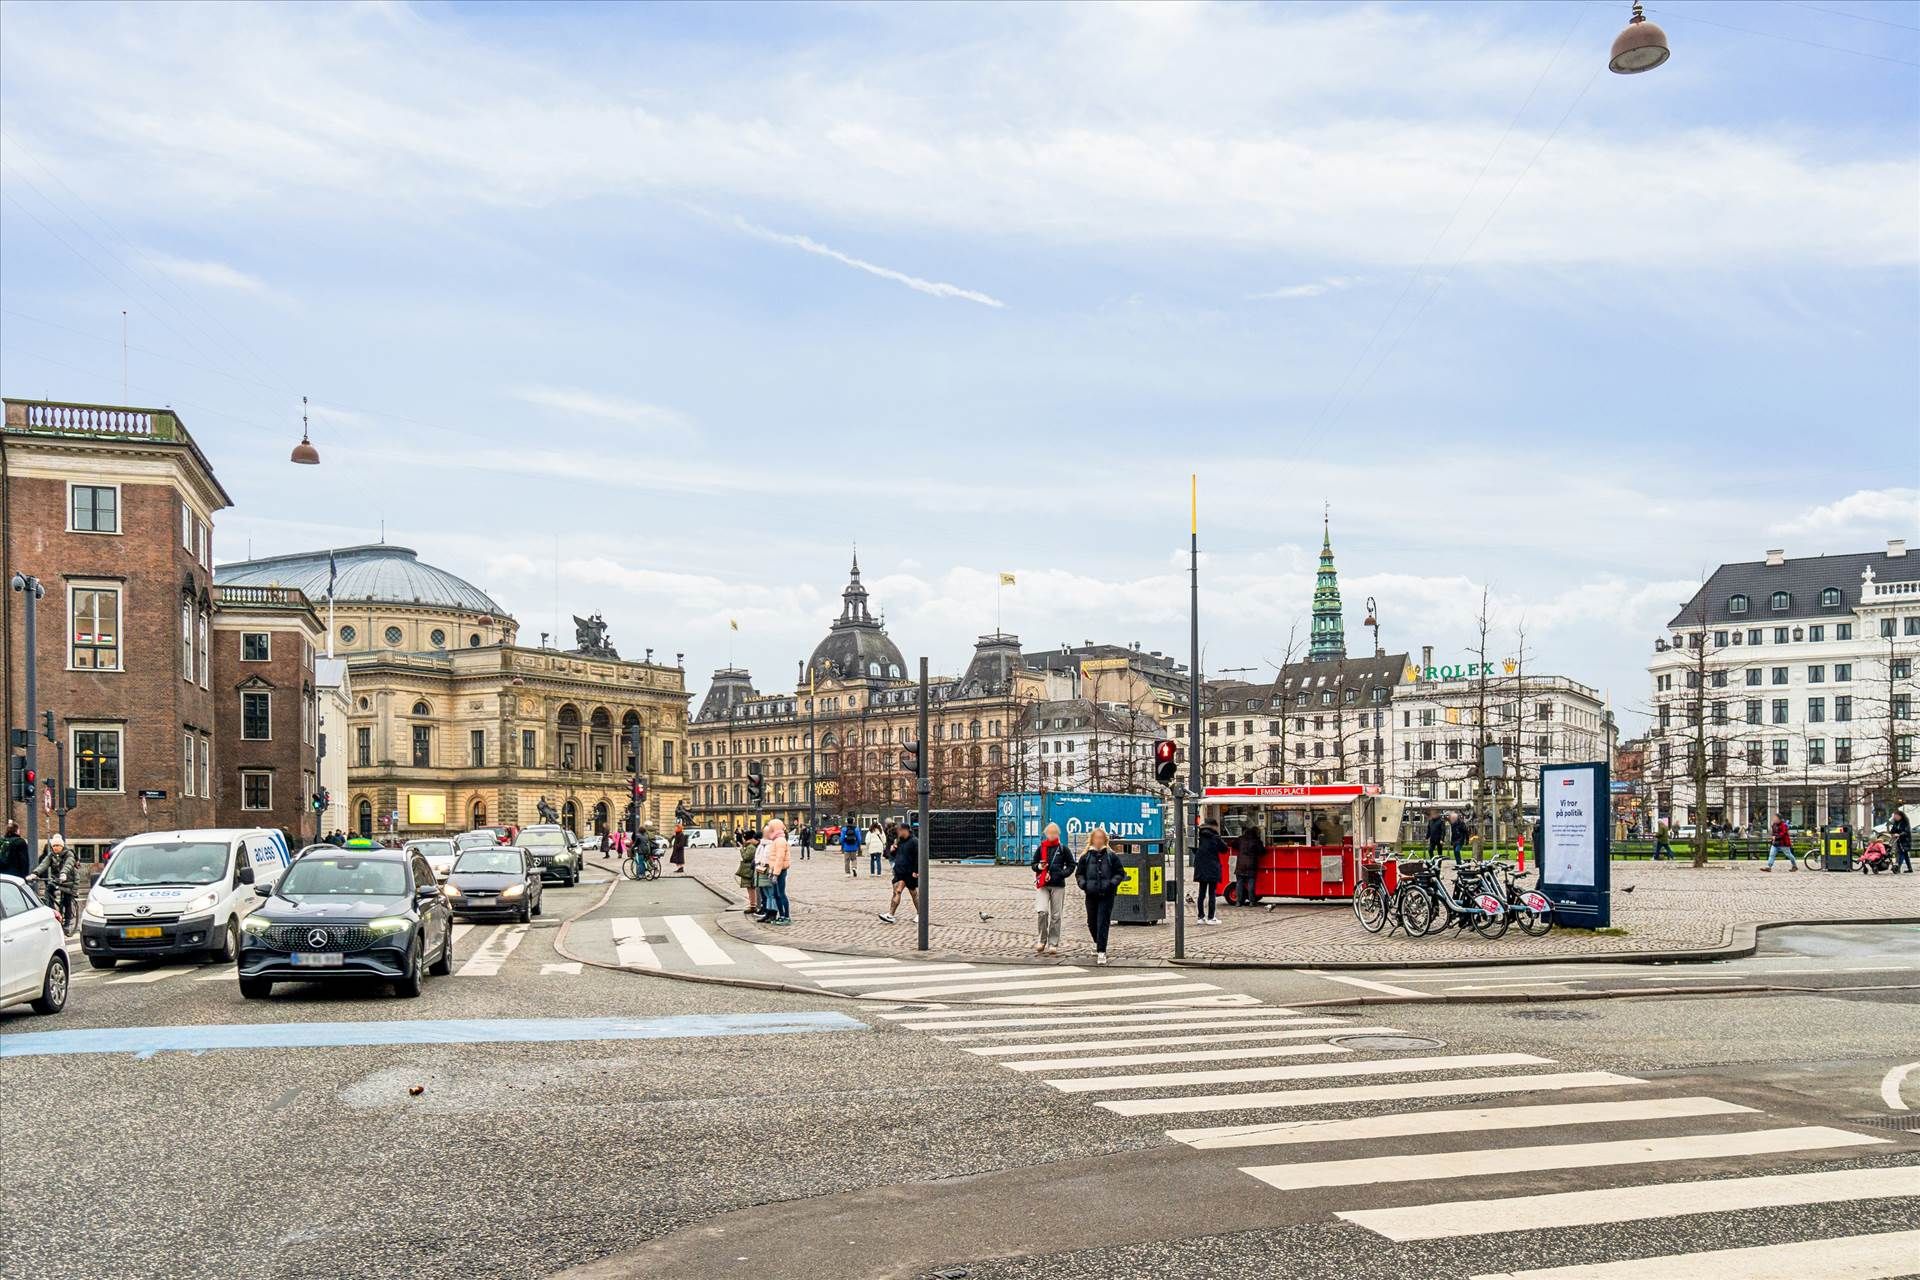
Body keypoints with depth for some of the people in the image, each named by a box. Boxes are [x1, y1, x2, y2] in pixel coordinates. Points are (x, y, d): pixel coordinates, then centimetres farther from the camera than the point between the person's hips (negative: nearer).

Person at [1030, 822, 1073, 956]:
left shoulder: (1063, 849, 4)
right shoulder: (1041, 848, 7)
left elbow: (1071, 865, 9)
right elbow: (1033, 864, 14)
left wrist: (1060, 874, -6)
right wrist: (1039, 867, -9)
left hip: (1058, 886, 0)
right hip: (1042, 885, 0)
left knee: (1056, 915, 2)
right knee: (1041, 911, -16)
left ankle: (1053, 944, 11)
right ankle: (1042, 940, 2)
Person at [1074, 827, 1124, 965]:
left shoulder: (1111, 856, 4)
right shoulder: (1085, 856, 7)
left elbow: (1120, 873, 6)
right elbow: (1079, 874, 12)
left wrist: (1112, 883, -10)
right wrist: (1083, 884, -7)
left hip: (1107, 895, -2)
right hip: (1091, 894, 3)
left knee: (1103, 922, -9)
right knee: (1092, 922, 13)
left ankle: (1101, 951, -8)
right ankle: (1097, 942, 41)